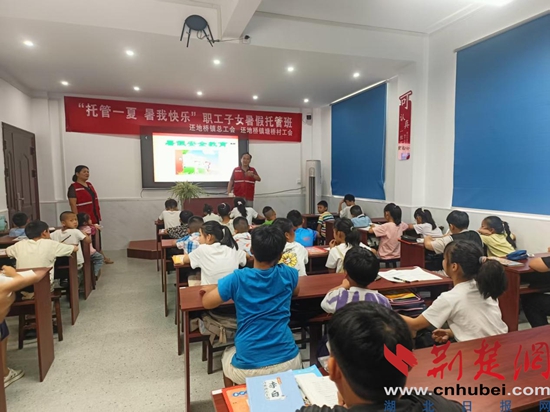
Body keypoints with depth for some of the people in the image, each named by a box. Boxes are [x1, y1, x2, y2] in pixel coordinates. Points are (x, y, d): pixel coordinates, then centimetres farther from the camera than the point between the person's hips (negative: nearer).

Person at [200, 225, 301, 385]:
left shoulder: (238, 278, -12)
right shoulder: (288, 274, -4)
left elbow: (207, 303, 1)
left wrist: (213, 289, 19)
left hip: (248, 368, -1)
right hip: (287, 362, 2)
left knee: (227, 355, 33)